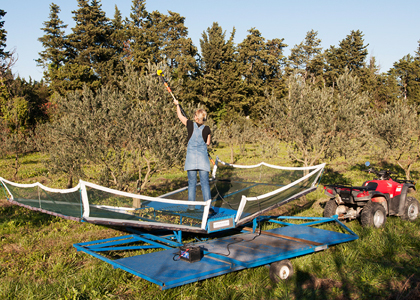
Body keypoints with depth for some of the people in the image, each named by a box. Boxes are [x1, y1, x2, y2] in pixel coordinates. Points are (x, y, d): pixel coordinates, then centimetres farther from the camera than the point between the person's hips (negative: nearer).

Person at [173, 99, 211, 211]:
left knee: (191, 183, 8)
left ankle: (191, 206, 13)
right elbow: (208, 143, 9)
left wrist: (177, 104, 28)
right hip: (202, 157, 0)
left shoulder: (191, 125, -3)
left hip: (191, 156, 0)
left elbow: (180, 116, 13)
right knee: (205, 183, 2)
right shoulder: (207, 129, -4)